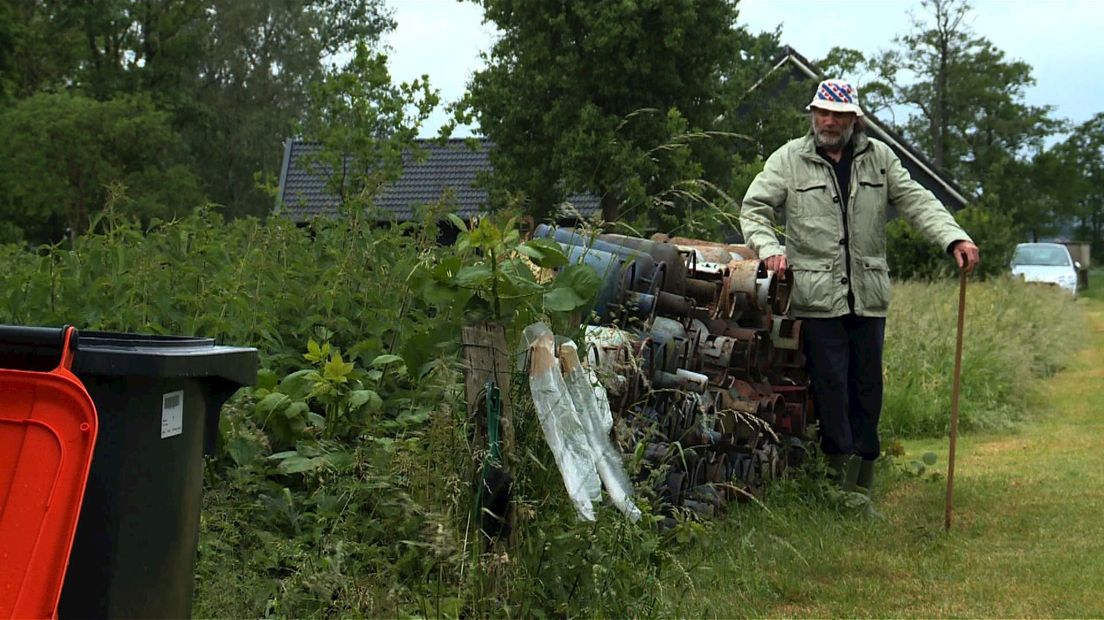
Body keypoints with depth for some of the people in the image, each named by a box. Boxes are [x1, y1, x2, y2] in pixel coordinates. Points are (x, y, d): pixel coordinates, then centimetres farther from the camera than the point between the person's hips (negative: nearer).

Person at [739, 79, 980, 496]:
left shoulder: (879, 157, 11)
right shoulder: (788, 159, 5)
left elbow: (916, 202, 7)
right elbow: (754, 209, 6)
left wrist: (955, 238, -6)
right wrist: (769, 248, -12)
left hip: (869, 296, 3)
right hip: (817, 297, -3)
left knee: (868, 384, 8)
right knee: (830, 384, -4)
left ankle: (862, 479, 17)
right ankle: (839, 470, 3)